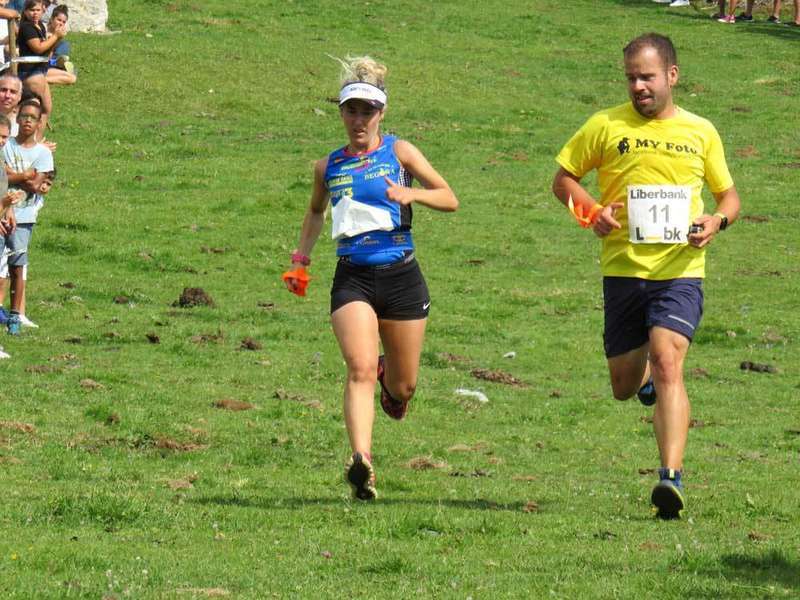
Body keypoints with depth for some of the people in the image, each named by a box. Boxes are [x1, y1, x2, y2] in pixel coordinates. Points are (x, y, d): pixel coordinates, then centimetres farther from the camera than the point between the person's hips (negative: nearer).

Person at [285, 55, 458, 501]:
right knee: (360, 369, -22)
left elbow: (450, 199, 0)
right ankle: (362, 460, -32)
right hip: (353, 279, 0)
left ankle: (391, 380, 48)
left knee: (404, 386, 11)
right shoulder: (329, 166, 9)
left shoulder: (398, 152, 1)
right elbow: (316, 211, 29)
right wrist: (303, 255, 16)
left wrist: (411, 194, -19)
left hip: (401, 276, 0)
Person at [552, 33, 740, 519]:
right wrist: (592, 210, -9)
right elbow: (563, 178, 11)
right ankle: (644, 374, 47)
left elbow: (729, 194, 18)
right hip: (623, 272, 1)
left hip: (680, 272, -1)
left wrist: (718, 220, -5)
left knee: (668, 368, -21)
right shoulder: (606, 127, 3)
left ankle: (672, 476, -26)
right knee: (624, 387, 9)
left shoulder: (701, 132, 8)